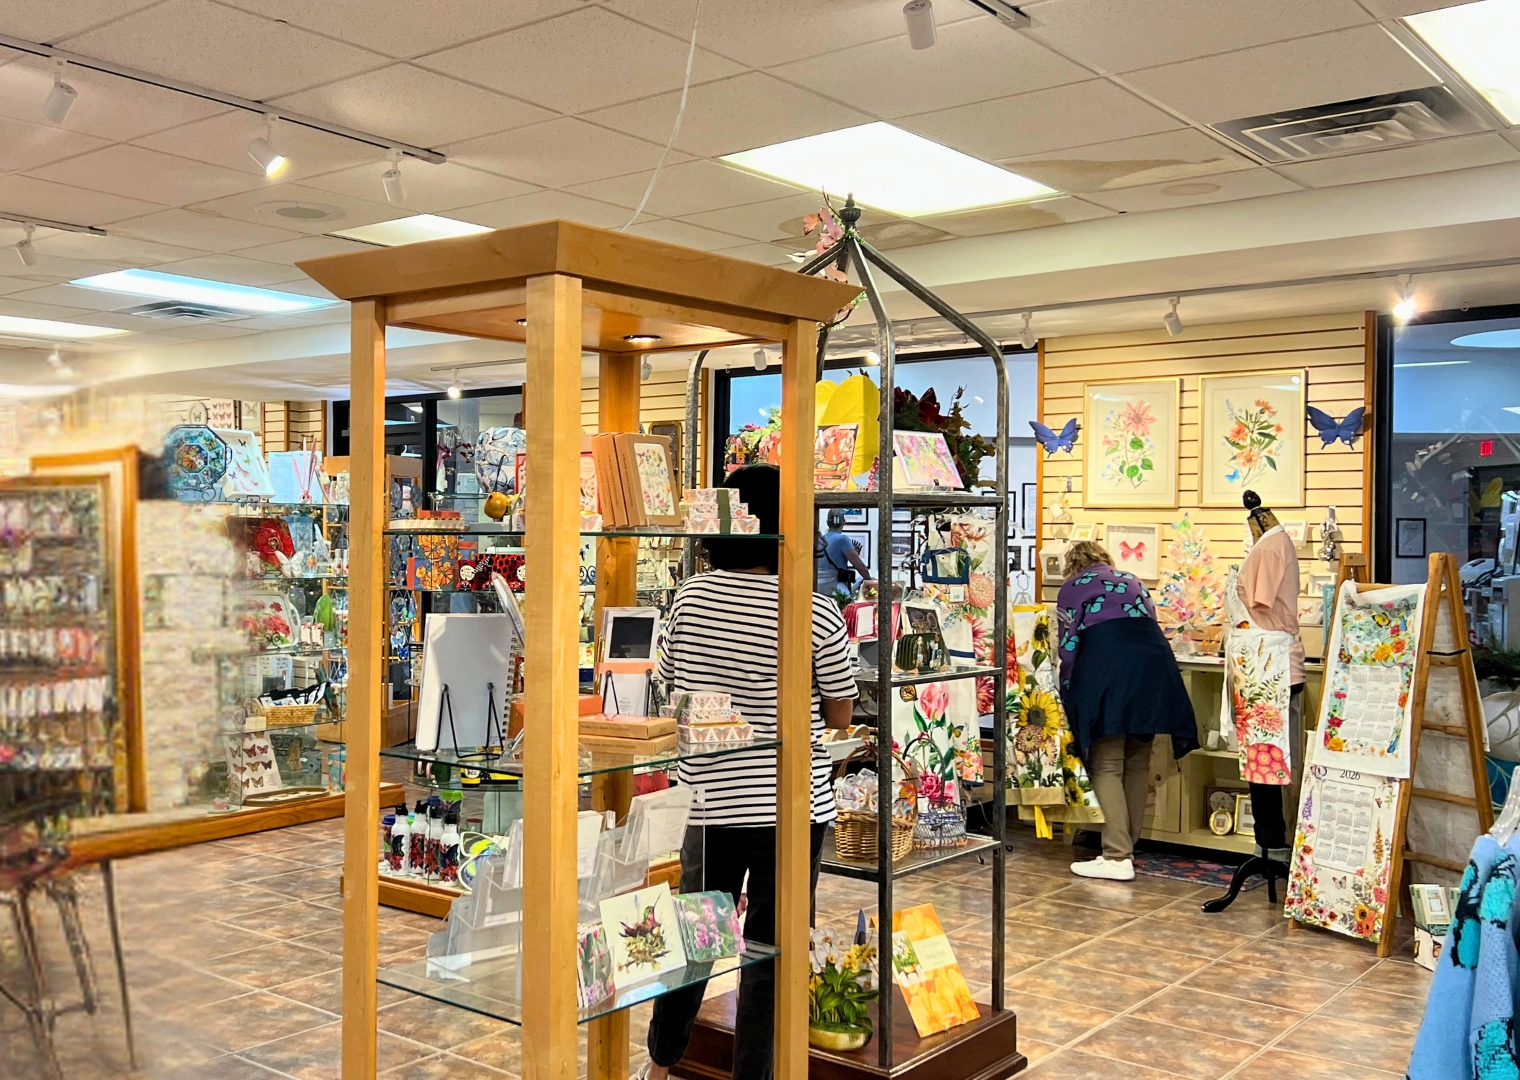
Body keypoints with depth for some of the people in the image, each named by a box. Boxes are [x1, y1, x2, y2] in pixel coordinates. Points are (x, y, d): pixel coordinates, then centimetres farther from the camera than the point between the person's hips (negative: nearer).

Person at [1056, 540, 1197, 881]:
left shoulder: (1073, 588, 14)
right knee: (1138, 764, 12)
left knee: (1107, 766, -3)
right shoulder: (1133, 581, 28)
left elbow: (1069, 647, 8)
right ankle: (1126, 848, 16)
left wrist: (1068, 697, 17)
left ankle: (1117, 858, -9)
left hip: (1107, 671, -5)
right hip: (1154, 665, 5)